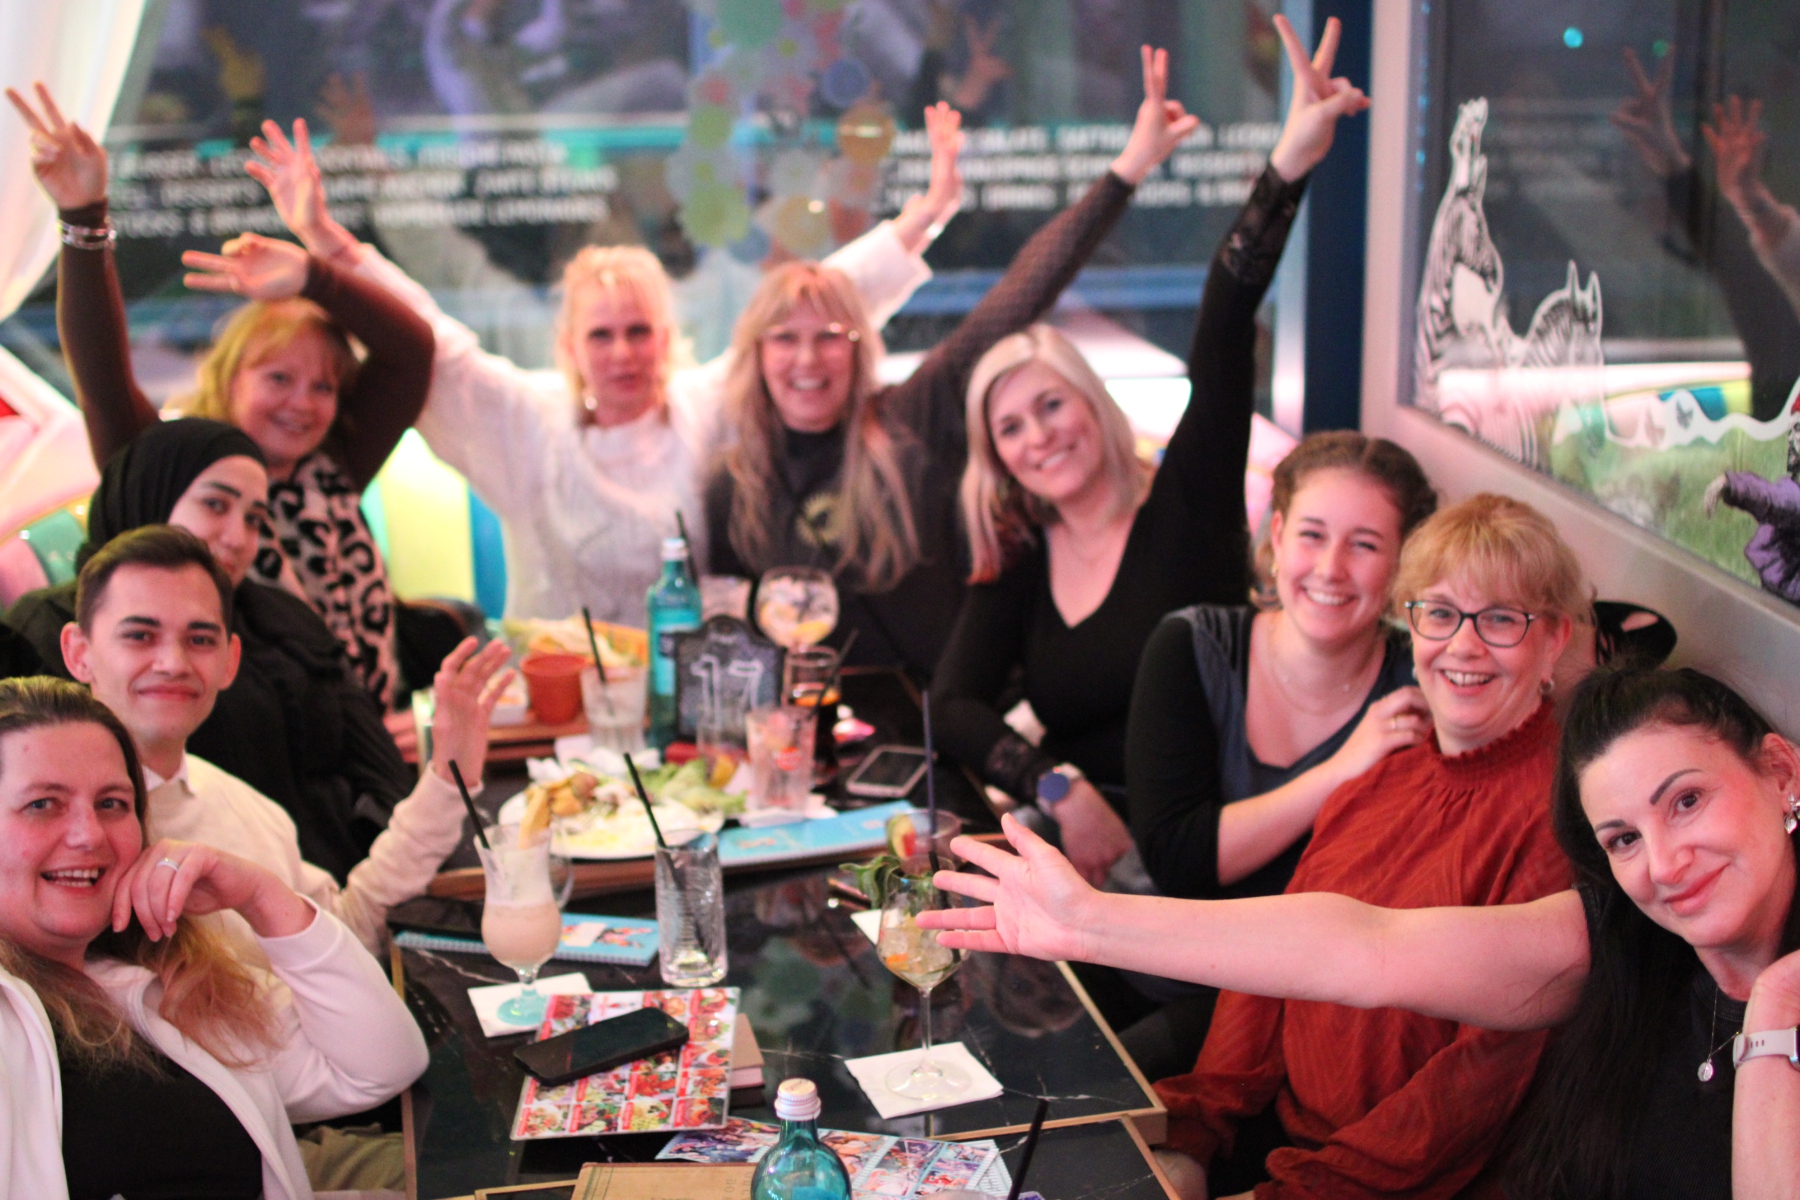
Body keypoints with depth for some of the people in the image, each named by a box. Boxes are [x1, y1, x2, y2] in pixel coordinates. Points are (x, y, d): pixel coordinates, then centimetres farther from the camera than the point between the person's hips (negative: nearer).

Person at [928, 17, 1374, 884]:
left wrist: (1287, 168, -25)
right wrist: (1059, 789, -19)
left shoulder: (1185, 507, 0)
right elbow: (954, 706, -1)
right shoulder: (1016, 563, 11)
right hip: (1087, 849, 4)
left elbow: (1222, 342, -12)